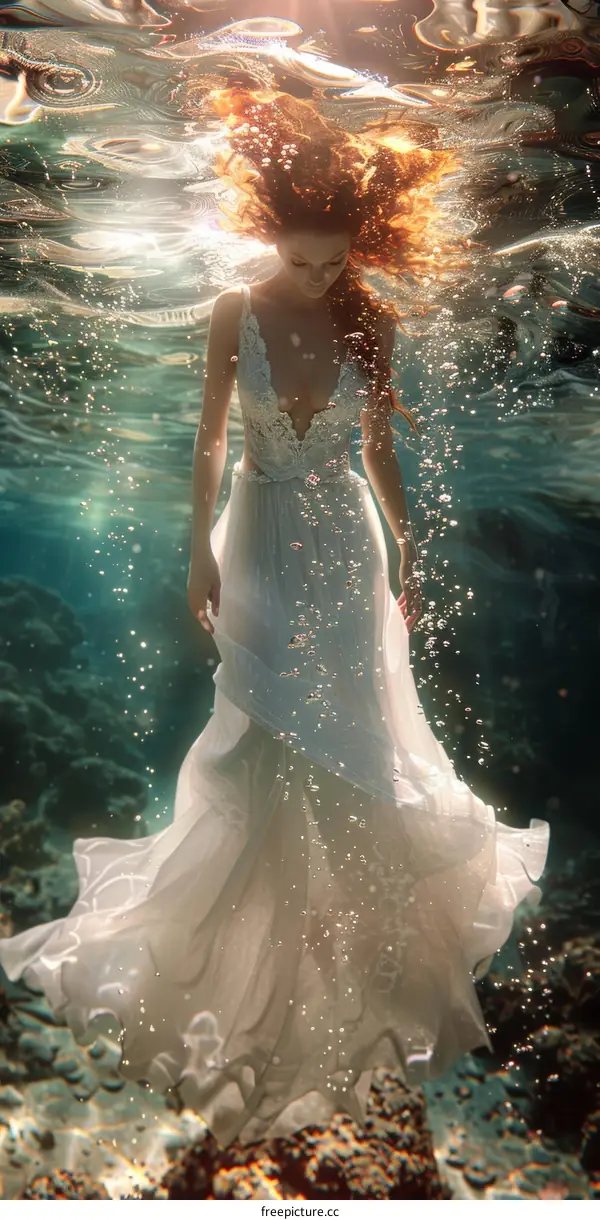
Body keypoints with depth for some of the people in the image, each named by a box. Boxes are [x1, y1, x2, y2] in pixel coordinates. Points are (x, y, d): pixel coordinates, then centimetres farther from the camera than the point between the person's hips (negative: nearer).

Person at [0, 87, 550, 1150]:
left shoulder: (369, 322, -3)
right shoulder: (234, 314, -5)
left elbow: (380, 446, 4)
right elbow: (209, 438, -2)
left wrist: (408, 551, 5)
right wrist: (200, 551, -7)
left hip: (344, 538, 1)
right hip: (261, 537, -1)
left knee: (349, 729, 8)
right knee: (264, 732, 3)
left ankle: (353, 908, 31)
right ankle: (254, 926, 24)